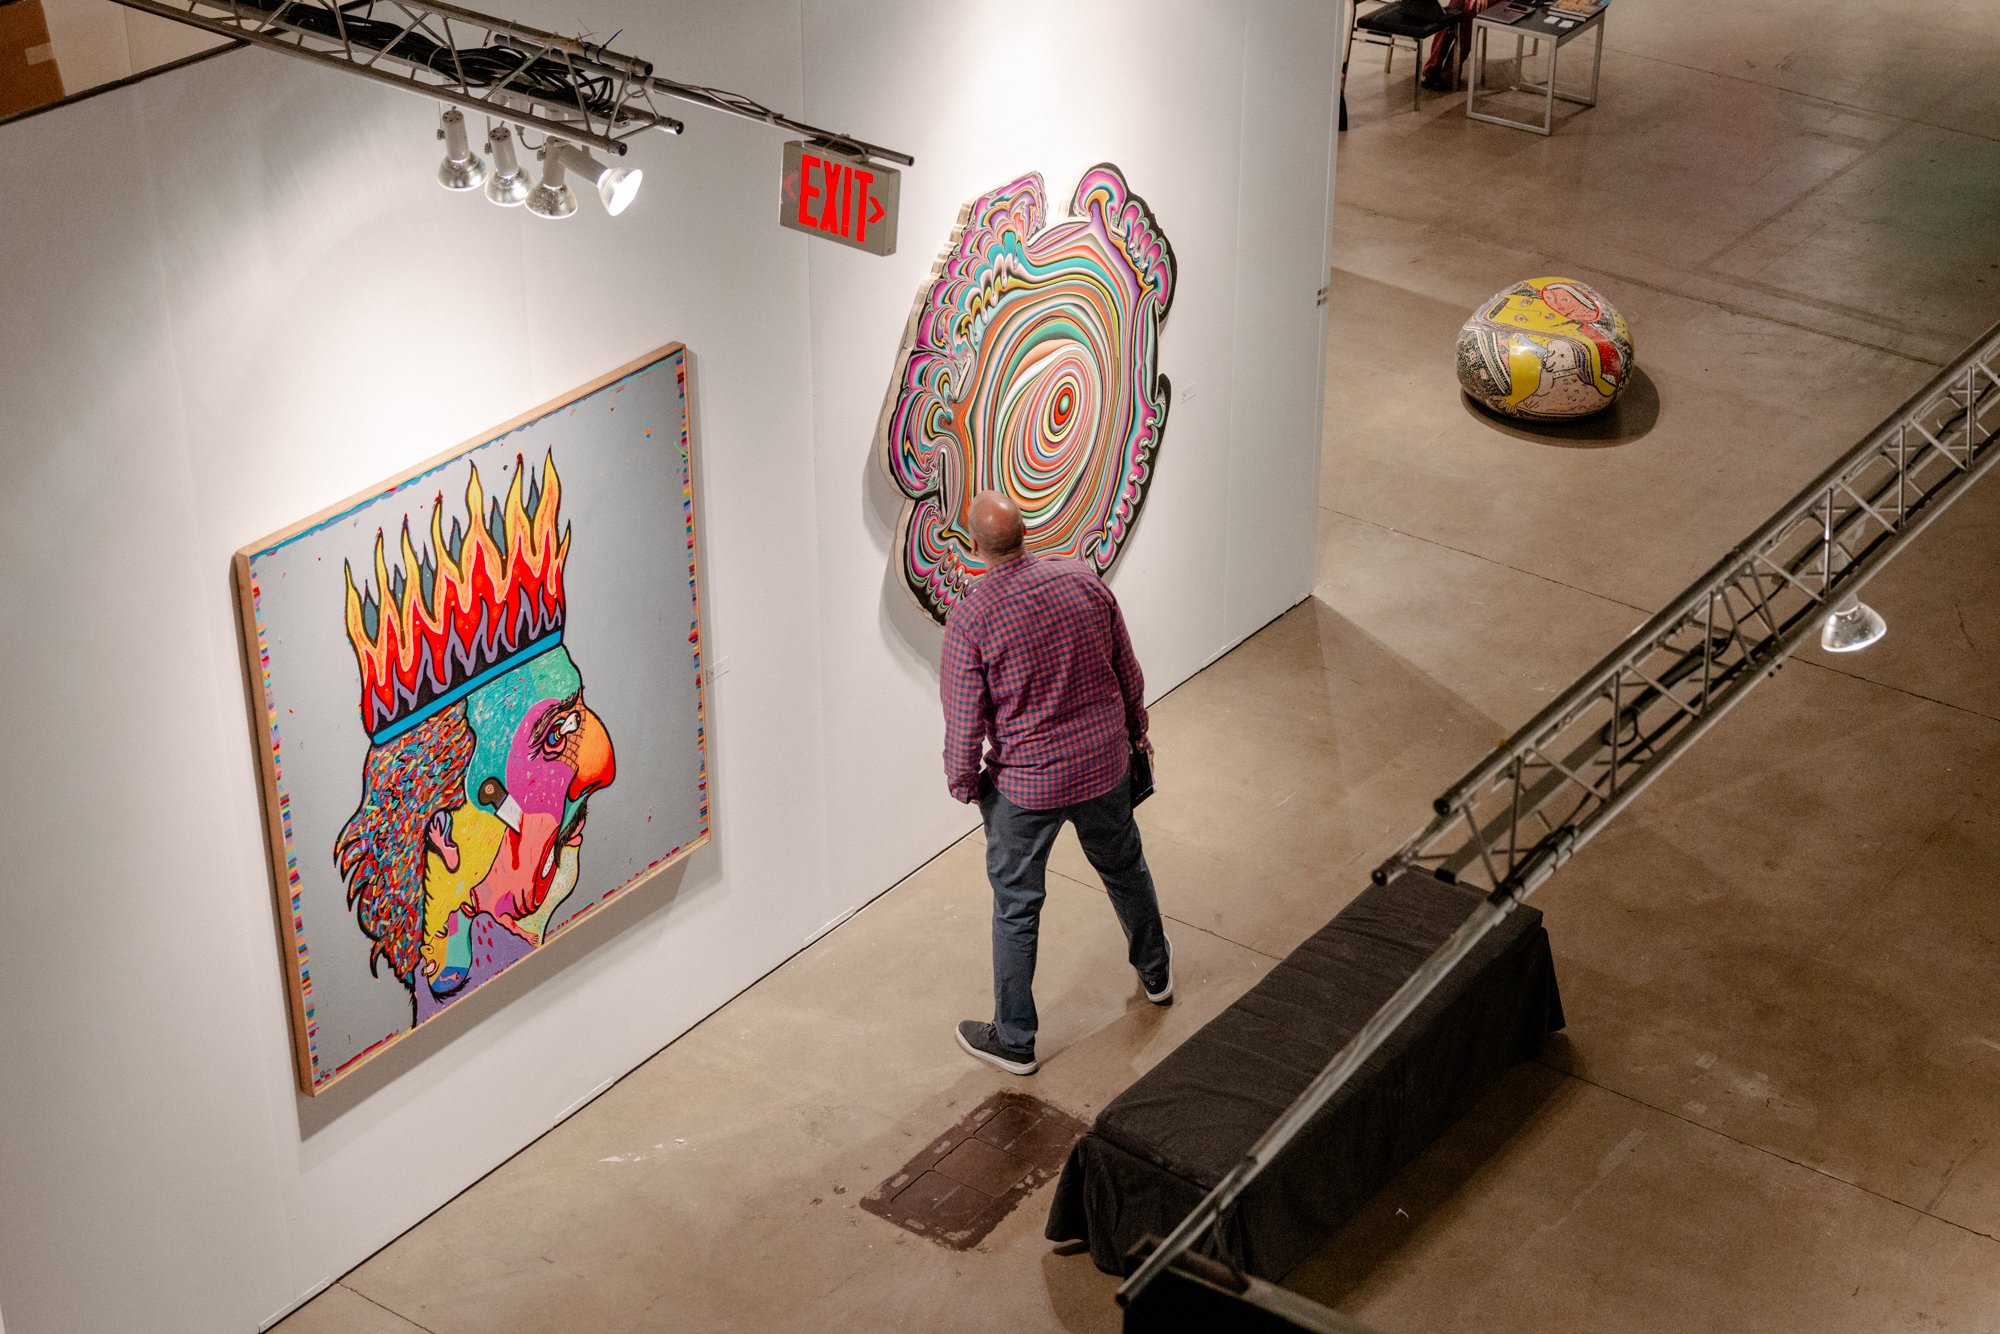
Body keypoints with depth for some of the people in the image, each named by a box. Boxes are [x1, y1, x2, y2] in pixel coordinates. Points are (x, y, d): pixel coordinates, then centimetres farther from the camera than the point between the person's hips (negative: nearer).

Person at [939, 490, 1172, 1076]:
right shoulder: (1083, 580, -8)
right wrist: (1135, 732, 21)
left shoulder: (969, 619, -21)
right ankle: (1155, 971, 50)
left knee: (1016, 906, 11)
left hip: (1026, 784, -4)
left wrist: (964, 783, 3)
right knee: (1123, 867, 28)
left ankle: (1014, 1039, 22)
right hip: (1104, 764, 4)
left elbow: (965, 719, -15)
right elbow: (1128, 674, 4)